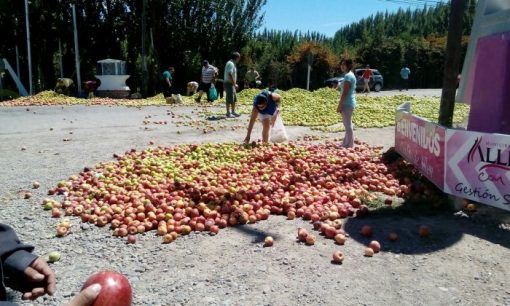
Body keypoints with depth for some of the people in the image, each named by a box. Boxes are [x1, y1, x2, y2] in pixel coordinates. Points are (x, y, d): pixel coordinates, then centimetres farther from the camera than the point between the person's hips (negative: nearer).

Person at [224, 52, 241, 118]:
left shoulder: (232, 63, 16)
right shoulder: (231, 64, -16)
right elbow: (230, 75, -24)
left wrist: (235, 84, 20)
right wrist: (234, 84, -22)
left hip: (231, 84, 10)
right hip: (229, 84, -10)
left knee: (234, 99, 15)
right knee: (229, 99, -6)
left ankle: (233, 112, 23)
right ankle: (228, 113, -1)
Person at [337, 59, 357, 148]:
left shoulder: (348, 76, -16)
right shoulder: (351, 75, 16)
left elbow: (345, 93, -20)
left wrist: (339, 105, -19)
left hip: (347, 103, -11)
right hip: (349, 103, 11)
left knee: (348, 125, -5)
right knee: (347, 124, 16)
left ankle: (349, 145, 0)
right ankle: (346, 143, 26)